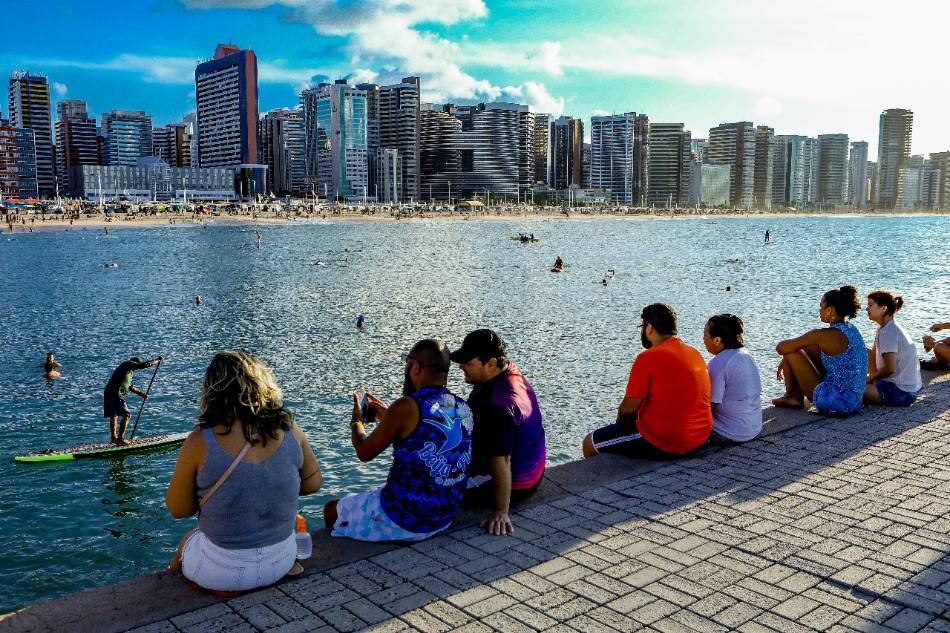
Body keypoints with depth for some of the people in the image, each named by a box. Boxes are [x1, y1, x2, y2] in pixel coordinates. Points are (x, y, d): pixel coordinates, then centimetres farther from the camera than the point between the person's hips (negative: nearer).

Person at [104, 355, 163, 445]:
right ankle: (120, 439, -4)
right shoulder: (128, 364, -4)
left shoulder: (128, 371, 24)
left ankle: (113, 438, 30)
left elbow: (129, 386, 31)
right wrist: (157, 360, -1)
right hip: (116, 394, -10)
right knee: (126, 415, -5)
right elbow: (145, 364, -13)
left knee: (113, 417, 18)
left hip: (108, 393, 10)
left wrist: (140, 393, 28)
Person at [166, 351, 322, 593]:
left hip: (224, 572, -2)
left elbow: (178, 510, -7)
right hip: (281, 562, 2)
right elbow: (313, 484, 4)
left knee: (186, 542, 30)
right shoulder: (289, 431, -10)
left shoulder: (200, 443, -18)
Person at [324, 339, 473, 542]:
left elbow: (364, 452, -6)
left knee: (331, 511, 19)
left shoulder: (407, 407, -21)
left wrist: (356, 420, 13)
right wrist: (387, 417, 22)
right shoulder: (464, 409, -2)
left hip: (402, 521, -7)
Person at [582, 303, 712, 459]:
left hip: (662, 444, -8)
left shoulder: (648, 358, -17)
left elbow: (628, 409, -14)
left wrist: (621, 421, 8)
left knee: (590, 443, 7)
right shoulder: (696, 354, 7)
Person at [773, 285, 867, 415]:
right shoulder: (852, 329, 8)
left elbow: (781, 348, -13)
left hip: (836, 403, -9)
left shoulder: (827, 335, -19)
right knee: (810, 348, 19)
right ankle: (797, 396, 27)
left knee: (791, 351, -1)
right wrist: (787, 361, 22)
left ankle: (790, 395, 23)